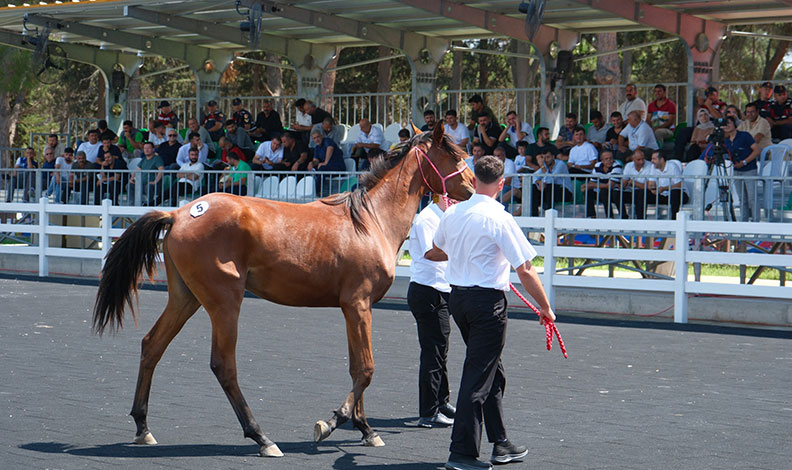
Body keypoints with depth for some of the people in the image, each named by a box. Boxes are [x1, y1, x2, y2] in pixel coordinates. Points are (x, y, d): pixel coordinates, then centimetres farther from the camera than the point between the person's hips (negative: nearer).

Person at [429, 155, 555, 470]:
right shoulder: (500, 219, -15)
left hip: (457, 297, 7)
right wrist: (545, 308, -3)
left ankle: (500, 444, 26)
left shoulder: (452, 214, 5)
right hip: (487, 301, -7)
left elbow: (435, 252, 25)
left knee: (492, 372, 19)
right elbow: (525, 271, -15)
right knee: (479, 376, -2)